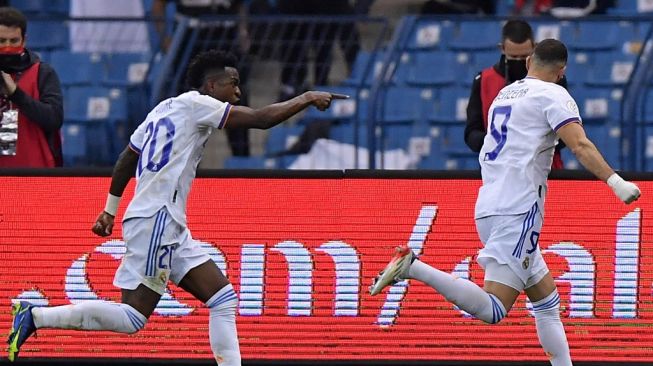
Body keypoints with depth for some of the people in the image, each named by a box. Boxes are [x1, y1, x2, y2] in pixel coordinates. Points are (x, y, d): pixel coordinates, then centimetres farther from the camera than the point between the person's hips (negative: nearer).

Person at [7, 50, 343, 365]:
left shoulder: (166, 108, 19)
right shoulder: (195, 103, -6)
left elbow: (125, 161, 25)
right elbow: (261, 119, -12)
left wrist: (111, 209, 32)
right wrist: (306, 99, 0)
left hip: (170, 228, 10)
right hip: (154, 221, -10)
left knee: (224, 300, 5)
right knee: (132, 318, -12)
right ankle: (35, 317, -10)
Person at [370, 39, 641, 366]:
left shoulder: (504, 94, 21)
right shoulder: (553, 95, -1)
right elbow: (580, 146, -16)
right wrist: (615, 181, -22)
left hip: (487, 207, 9)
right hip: (518, 210, -9)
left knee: (547, 300, 15)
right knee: (492, 309, -18)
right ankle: (413, 267, -25)